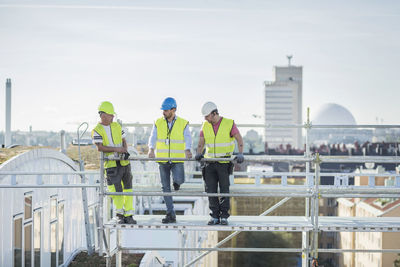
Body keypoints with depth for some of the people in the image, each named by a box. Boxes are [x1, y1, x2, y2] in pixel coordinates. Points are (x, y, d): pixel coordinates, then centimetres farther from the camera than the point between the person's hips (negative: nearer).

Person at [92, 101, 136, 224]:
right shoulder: (97, 130, -4)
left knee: (128, 188, 4)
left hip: (124, 162, 5)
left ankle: (128, 215, 12)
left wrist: (125, 150, -4)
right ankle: (119, 214, 12)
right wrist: (117, 149, -17)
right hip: (111, 164, -5)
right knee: (117, 191, -7)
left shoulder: (117, 126, 12)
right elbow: (100, 147, -15)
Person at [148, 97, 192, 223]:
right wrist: (151, 149, -26)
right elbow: (153, 137, -5)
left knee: (178, 180, -22)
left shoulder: (183, 123, 0)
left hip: (177, 160, -2)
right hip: (162, 160, 2)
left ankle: (176, 182, 18)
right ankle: (171, 215, 7)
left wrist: (187, 150, -33)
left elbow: (187, 138, -12)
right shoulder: (158, 123, 5)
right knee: (165, 187, 1)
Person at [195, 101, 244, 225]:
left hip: (224, 163, -3)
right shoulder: (205, 126, 5)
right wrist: (198, 154, -17)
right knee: (211, 190, 0)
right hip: (210, 163, 4)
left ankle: (224, 216, 5)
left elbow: (239, 140, -8)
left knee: (224, 190, -3)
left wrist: (240, 154, -24)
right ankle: (215, 216, 7)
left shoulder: (229, 123, -6)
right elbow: (201, 143, 3)